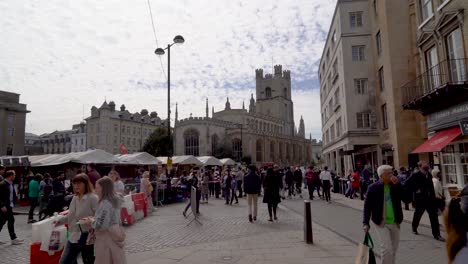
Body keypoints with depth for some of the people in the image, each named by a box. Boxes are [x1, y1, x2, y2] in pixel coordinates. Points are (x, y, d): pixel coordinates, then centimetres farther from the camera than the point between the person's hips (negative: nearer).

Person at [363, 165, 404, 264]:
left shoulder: (396, 186, 3)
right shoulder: (373, 188, -9)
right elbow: (367, 206, -7)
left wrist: (397, 184, -15)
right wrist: (366, 223, -11)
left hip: (395, 222, 4)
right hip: (382, 223, -4)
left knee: (394, 249, 15)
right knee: (387, 248, -10)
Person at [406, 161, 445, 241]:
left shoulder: (429, 175, 7)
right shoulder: (416, 175, -13)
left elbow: (431, 186, 19)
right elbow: (407, 184, -19)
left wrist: (434, 196, 14)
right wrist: (415, 190, -18)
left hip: (430, 199, 5)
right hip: (420, 199, -5)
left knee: (434, 217, 1)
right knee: (417, 215, 14)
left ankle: (436, 234, 7)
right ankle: (414, 228, 37)